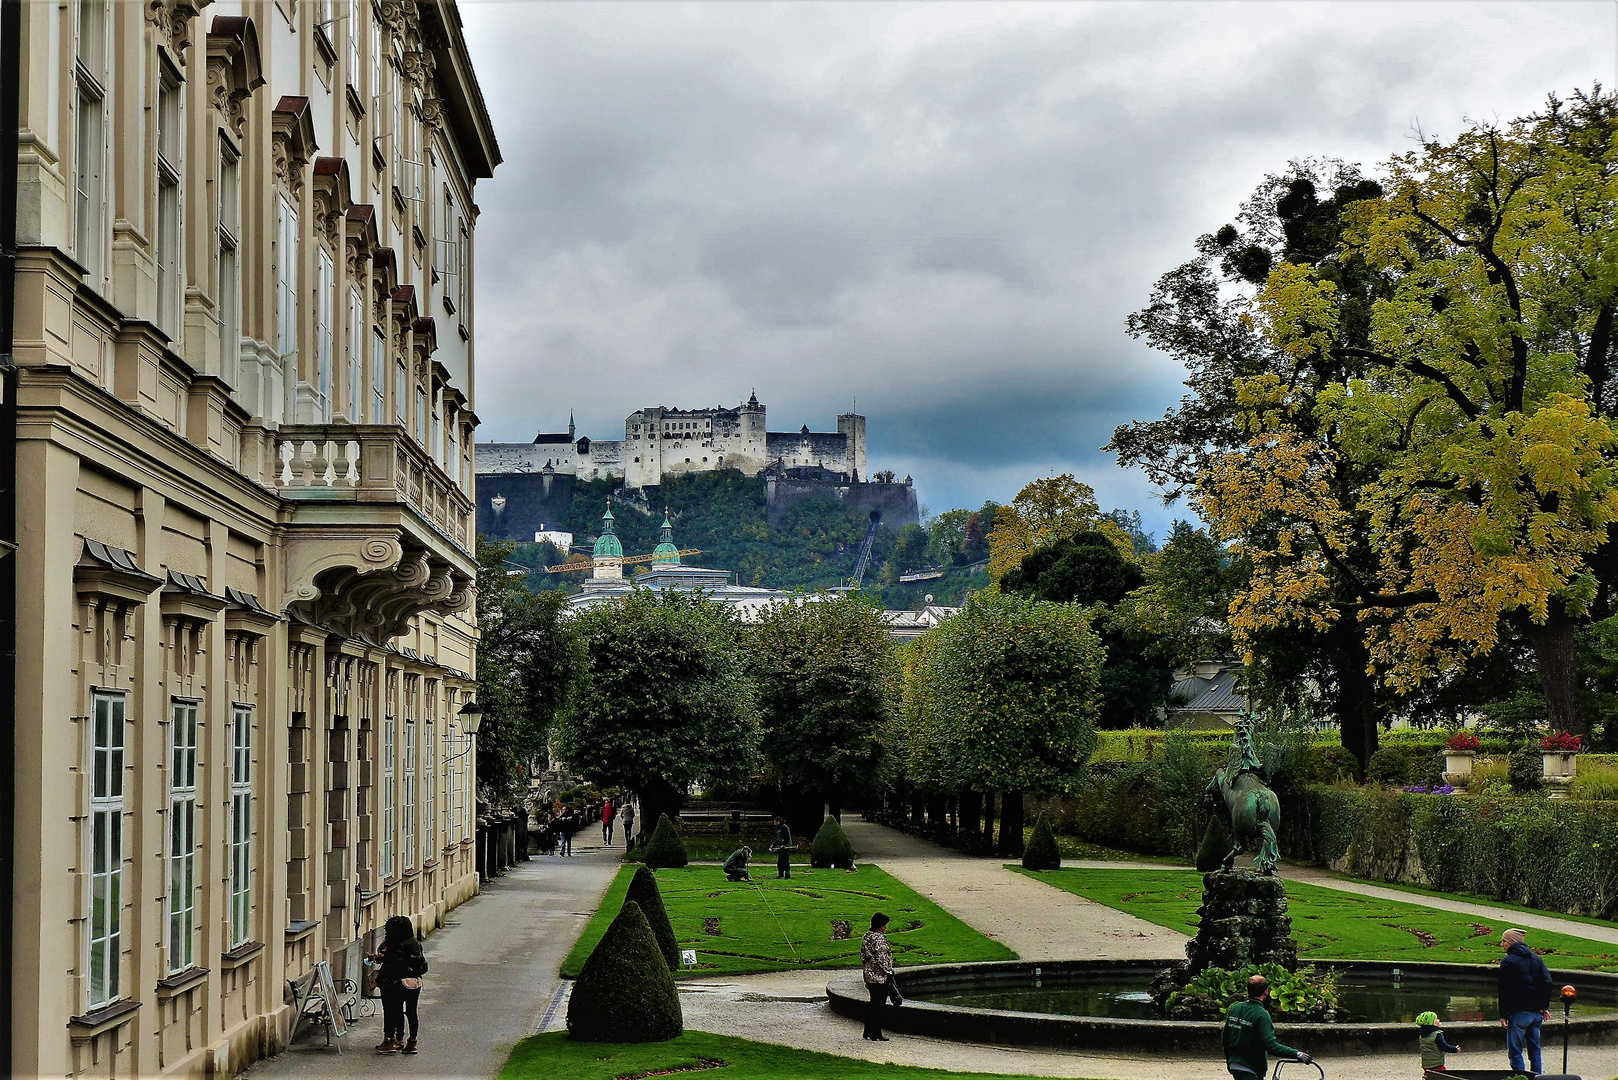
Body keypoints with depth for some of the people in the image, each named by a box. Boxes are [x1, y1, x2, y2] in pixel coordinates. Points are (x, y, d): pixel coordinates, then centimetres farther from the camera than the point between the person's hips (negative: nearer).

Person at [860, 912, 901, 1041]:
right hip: (881, 978, -9)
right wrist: (889, 974, -13)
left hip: (869, 976, 9)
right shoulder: (880, 939, -18)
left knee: (874, 1005, 16)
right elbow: (882, 960, -20)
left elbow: (862, 957, 15)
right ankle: (876, 1034, 4)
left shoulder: (867, 937, 9)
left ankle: (868, 1032, 21)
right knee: (878, 1006, -1)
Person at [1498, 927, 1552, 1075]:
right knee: (1534, 1050, 13)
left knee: (1515, 1051, -2)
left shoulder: (1508, 961, -7)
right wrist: (1545, 1007, 8)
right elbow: (1547, 983, 4)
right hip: (1536, 1012, 6)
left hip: (1519, 1013, -6)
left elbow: (1504, 991, -10)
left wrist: (1503, 1015, -7)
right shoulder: (1536, 959, 12)